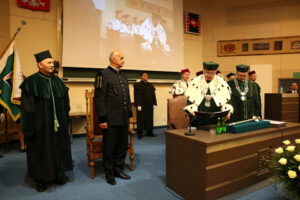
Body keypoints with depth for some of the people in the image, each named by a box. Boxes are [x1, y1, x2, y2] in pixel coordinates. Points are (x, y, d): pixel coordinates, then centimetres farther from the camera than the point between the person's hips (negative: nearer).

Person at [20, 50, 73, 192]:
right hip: (40, 126, -4)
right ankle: (41, 179, 28)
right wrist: (30, 127, -13)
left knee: (58, 148, 14)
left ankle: (58, 174, 33)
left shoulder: (57, 81, 6)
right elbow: (27, 108, -10)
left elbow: (65, 104, 12)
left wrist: (64, 121, 10)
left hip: (58, 124, 5)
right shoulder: (31, 82, -9)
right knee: (41, 151, 9)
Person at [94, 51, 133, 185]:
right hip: (111, 120, -7)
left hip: (123, 119, 7)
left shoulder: (123, 76, 15)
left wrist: (130, 114, 15)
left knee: (122, 146, 16)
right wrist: (102, 119, -15)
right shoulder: (103, 74, -8)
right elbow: (99, 98, -13)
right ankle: (109, 174, 26)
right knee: (109, 149, 8)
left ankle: (119, 170, 34)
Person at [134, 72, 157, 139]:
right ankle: (140, 133, 8)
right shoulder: (137, 85, -2)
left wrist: (154, 104, 6)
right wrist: (138, 105, -15)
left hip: (149, 105, 5)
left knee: (150, 118, 7)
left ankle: (149, 132, 17)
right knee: (141, 118, 0)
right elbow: (137, 96, -8)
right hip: (142, 105, -5)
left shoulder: (150, 85, 14)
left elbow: (153, 95, 14)